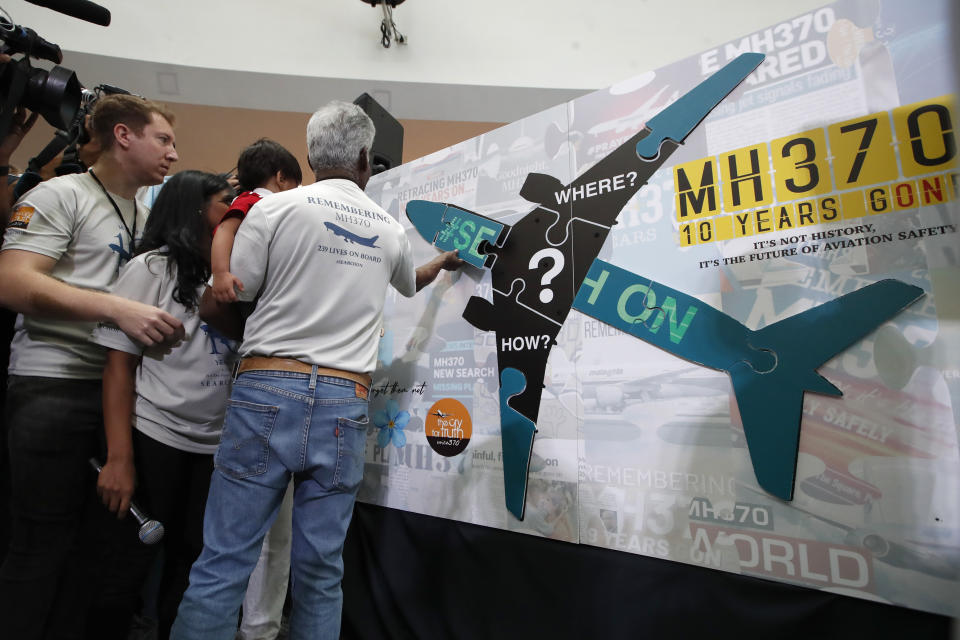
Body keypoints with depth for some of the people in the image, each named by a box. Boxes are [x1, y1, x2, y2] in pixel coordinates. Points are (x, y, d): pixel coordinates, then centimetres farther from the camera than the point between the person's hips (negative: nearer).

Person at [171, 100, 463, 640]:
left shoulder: (276, 208, 0)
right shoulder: (390, 231, 11)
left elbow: (215, 306, 0)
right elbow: (412, 283, 34)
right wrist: (445, 261, 56)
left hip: (268, 392, -2)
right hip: (346, 402, 3)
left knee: (223, 564, 8)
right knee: (321, 575, 11)